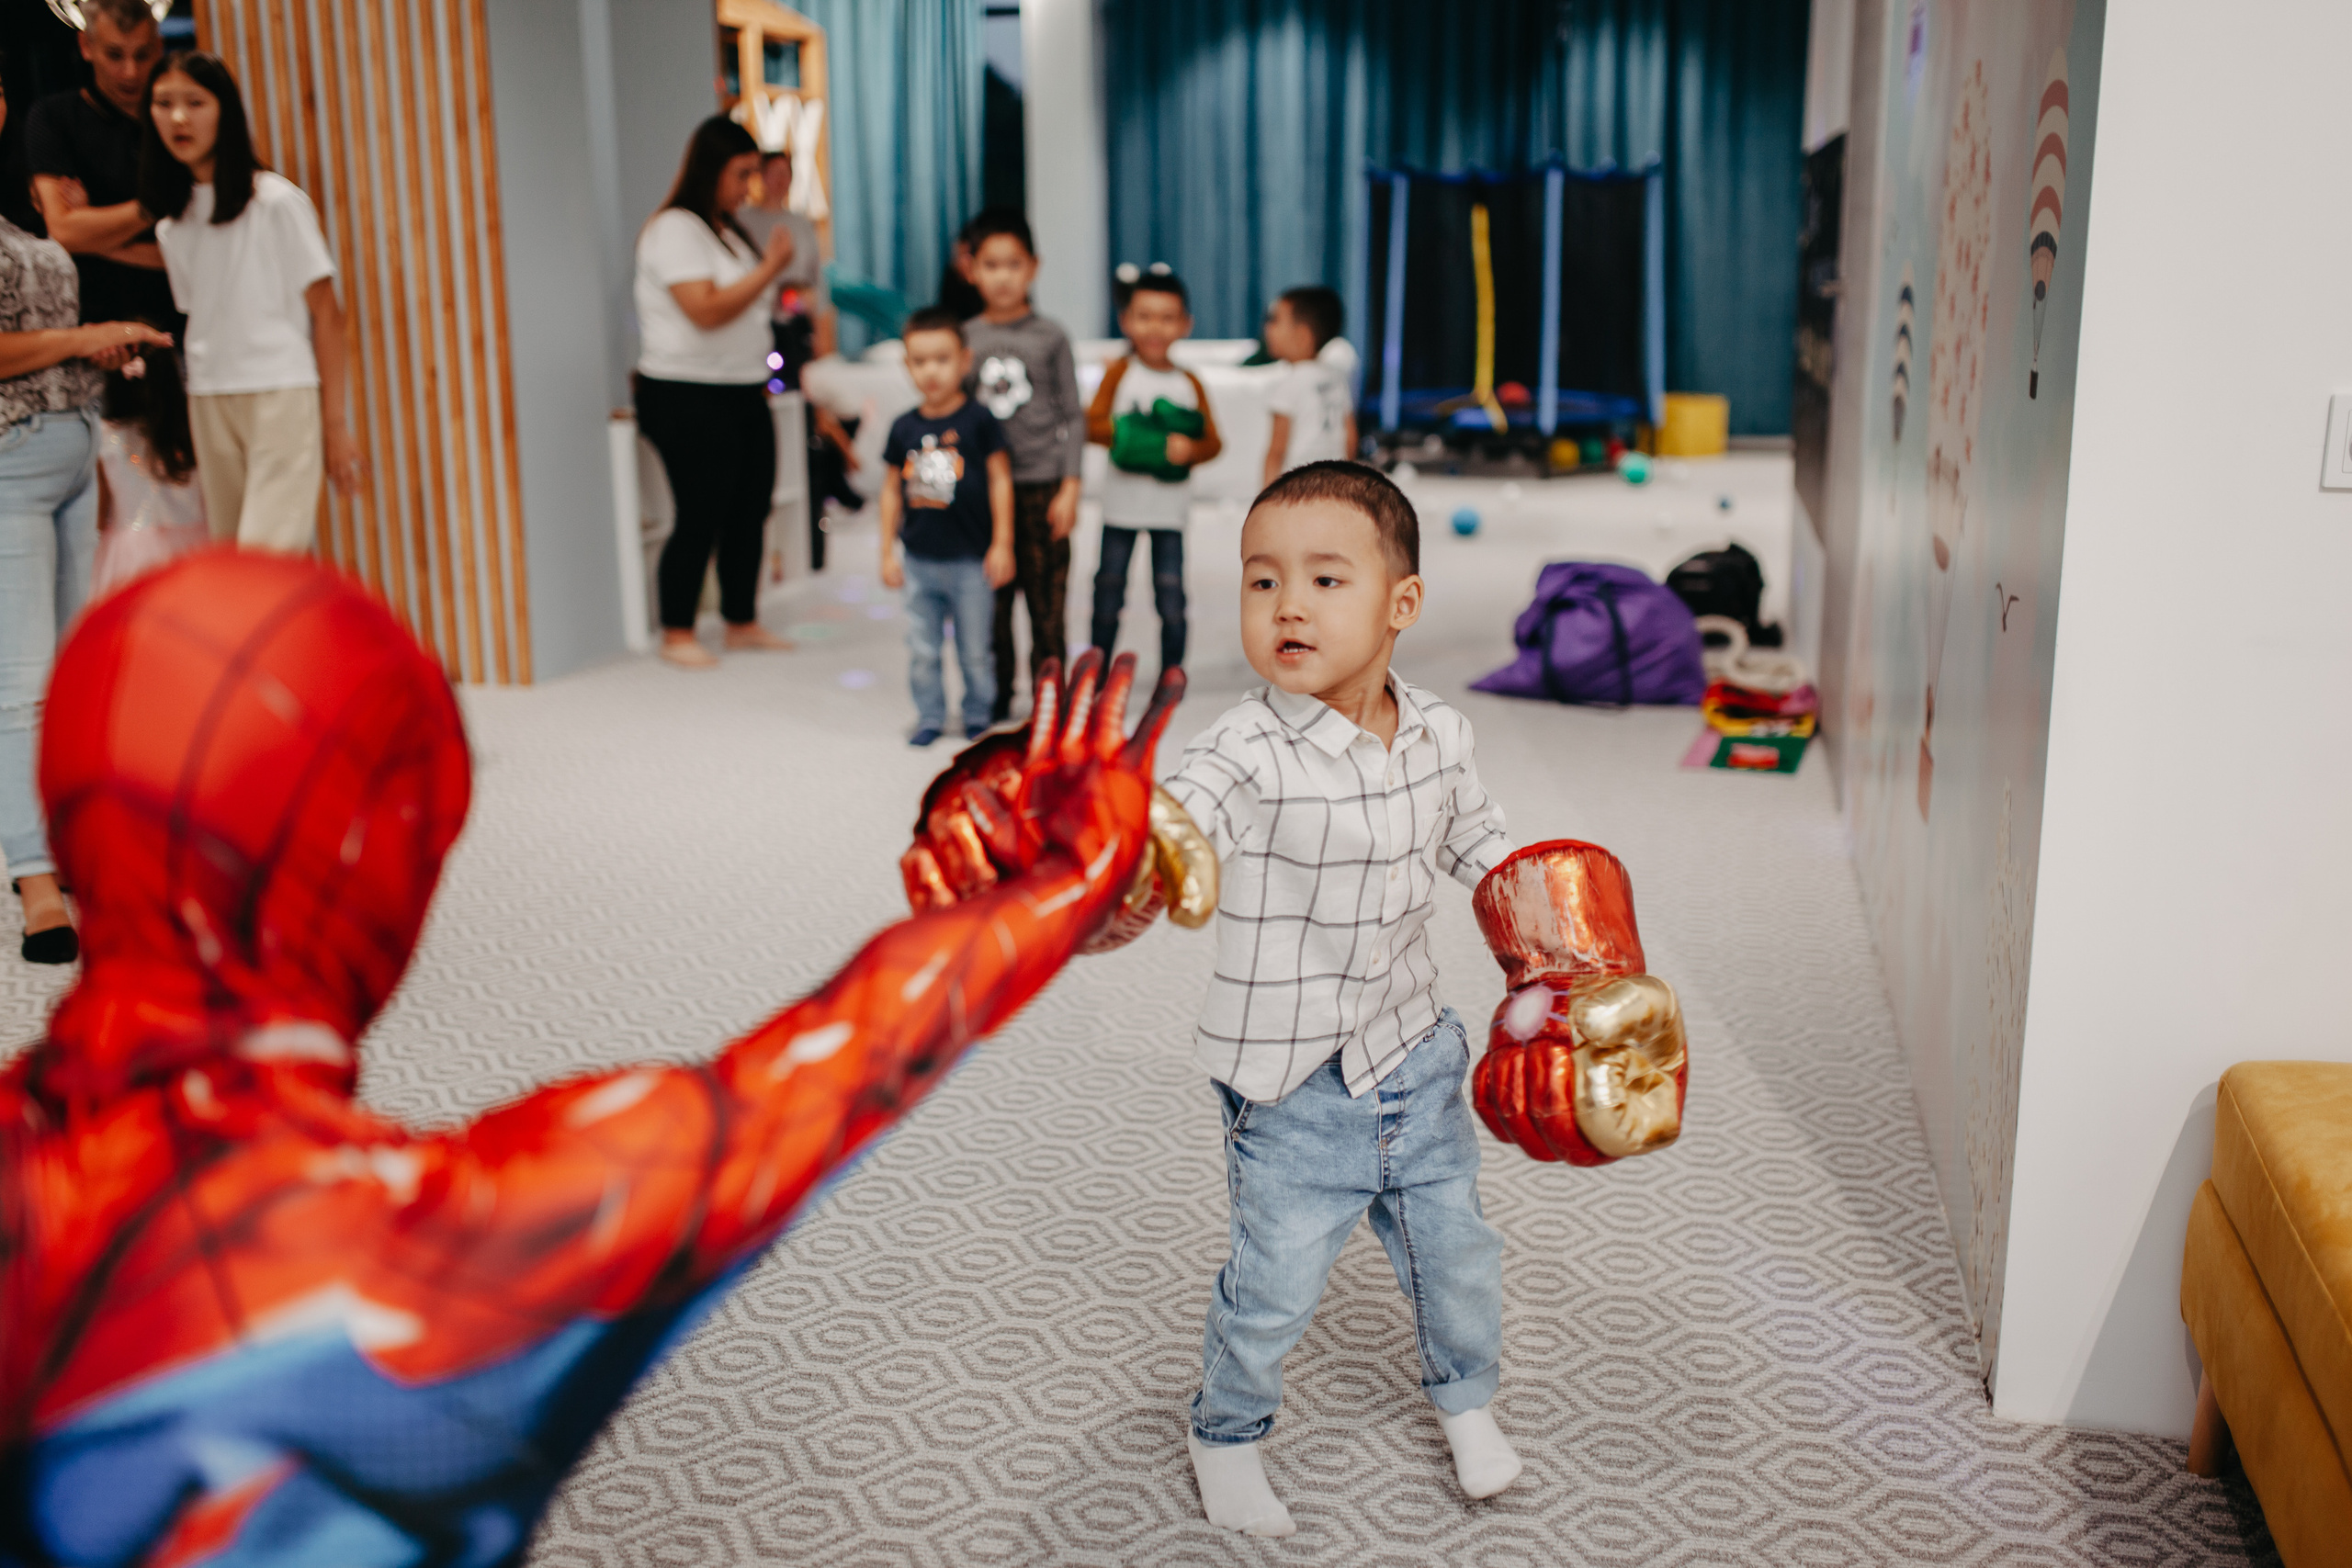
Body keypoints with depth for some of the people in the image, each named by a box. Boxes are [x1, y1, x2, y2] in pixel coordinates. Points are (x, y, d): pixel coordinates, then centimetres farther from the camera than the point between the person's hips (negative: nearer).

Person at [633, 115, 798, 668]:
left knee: (751, 509, 9)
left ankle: (742, 621, 20)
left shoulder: (726, 229, 18)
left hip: (743, 392, 9)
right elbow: (706, 311, -21)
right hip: (687, 398, -9)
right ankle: (677, 634, 5)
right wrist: (770, 269, -18)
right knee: (700, 517, -6)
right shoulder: (675, 229, -12)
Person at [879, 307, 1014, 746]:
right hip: (919, 561, 3)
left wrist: (1002, 544, -6)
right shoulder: (904, 428, 2)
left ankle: (978, 715, 24)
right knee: (922, 651, 8)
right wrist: (887, 553, 8)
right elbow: (892, 490, 9)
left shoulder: (978, 420, -7)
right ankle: (930, 717, 21)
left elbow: (1000, 480, -4)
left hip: (971, 561, -3)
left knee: (974, 650, 7)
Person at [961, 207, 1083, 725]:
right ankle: (996, 698, 19)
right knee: (991, 599, 6)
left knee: (1047, 596, 0)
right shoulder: (965, 338, 6)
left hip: (1041, 484, -2)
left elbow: (1072, 416, 0)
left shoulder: (1050, 337, 1)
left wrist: (1070, 487, -7)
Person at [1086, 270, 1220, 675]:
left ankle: (1172, 673, 9)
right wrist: (1126, 432, -21)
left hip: (1170, 505, 0)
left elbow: (1213, 441, 3)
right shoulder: (1119, 372, 1)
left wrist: (1189, 449, -18)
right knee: (1110, 586, 8)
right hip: (1123, 501, 0)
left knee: (1171, 590, -3)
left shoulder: (1190, 383, 5)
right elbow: (1092, 426, -5)